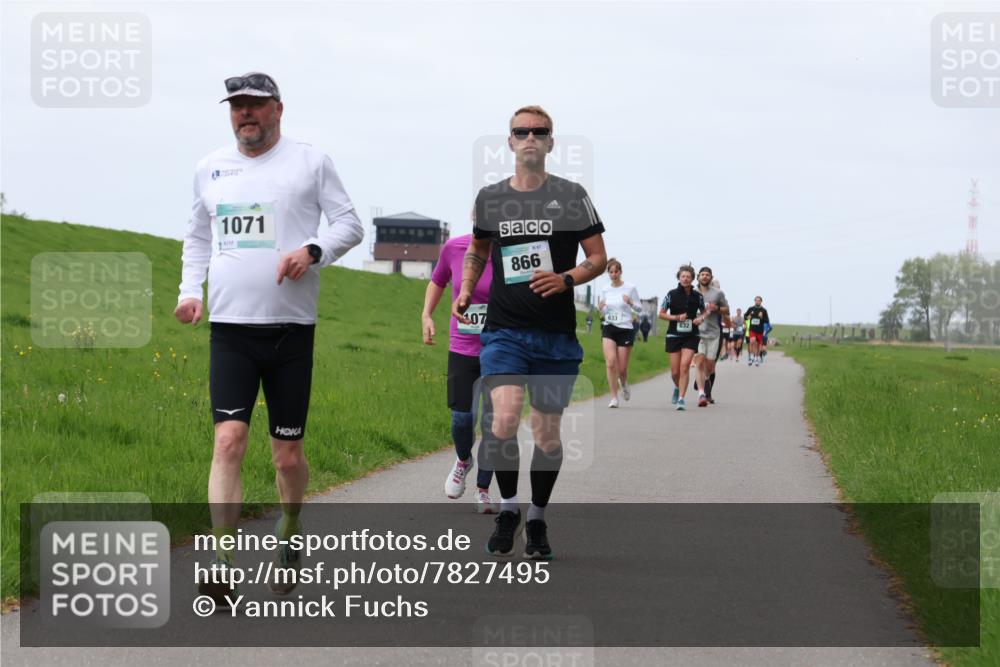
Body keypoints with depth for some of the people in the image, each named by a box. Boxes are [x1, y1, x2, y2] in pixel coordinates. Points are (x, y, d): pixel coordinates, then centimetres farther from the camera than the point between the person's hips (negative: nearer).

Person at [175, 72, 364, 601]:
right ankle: (222, 564, -19)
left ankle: (290, 535, 33)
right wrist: (190, 289, 7)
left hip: (290, 328, -2)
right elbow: (197, 236, 23)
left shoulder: (310, 162, 2)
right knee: (229, 439, -14)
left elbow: (349, 225, 4)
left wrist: (313, 251, -15)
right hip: (229, 326, 2)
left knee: (287, 454, 5)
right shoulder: (210, 169, 12)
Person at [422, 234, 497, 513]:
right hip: (462, 350, 2)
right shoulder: (454, 248, -6)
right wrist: (426, 315, 5)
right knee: (462, 419, -3)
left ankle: (483, 491, 13)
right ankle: (463, 460, 32)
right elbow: (438, 280, 16)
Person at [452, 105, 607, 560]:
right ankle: (508, 510, 2)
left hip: (556, 335, 0)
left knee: (547, 433, 5)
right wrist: (466, 291, 8)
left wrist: (566, 279, -15)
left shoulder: (570, 196, 2)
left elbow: (598, 258, 4)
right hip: (504, 330, 0)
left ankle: (537, 522, 23)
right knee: (504, 420, -19)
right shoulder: (489, 198, 8)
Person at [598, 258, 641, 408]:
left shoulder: (630, 288, -2)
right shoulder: (605, 290, 7)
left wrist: (631, 303, -18)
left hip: (625, 329, -2)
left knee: (622, 369, 0)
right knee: (610, 363, -16)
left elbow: (639, 309, 3)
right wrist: (601, 308, -8)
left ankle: (624, 384, 36)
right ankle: (614, 398, -10)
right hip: (609, 329, 2)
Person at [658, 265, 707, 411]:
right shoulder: (672, 294, -3)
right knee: (675, 372, 4)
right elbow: (661, 314, 2)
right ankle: (678, 388, 38)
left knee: (685, 366, -16)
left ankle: (681, 399, -13)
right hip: (674, 335, 0)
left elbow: (703, 311, 17)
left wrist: (701, 318, -6)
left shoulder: (697, 296, 1)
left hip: (691, 336, 0)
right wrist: (677, 317, -13)